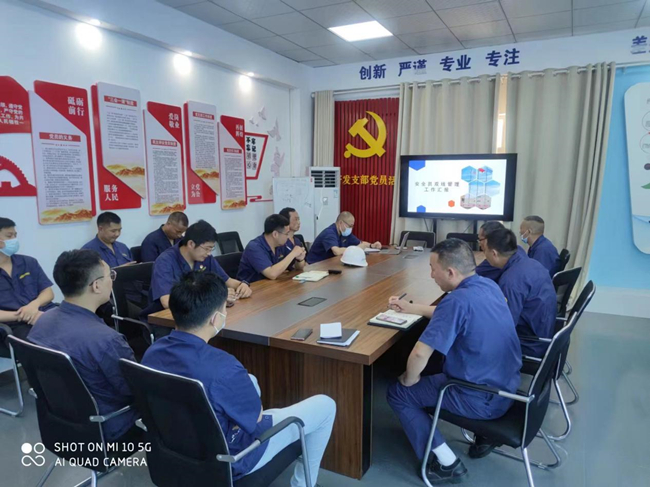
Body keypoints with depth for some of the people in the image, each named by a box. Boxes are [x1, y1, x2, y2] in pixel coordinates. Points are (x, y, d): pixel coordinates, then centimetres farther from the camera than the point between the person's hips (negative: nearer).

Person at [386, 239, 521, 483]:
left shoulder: (458, 299, -28)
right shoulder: (488, 285, -1)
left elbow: (420, 354, -29)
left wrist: (409, 380, -9)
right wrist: (410, 307, 19)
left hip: (482, 400, -8)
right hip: (507, 386, 8)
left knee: (397, 393, 7)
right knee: (440, 366, 33)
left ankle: (446, 463, 7)